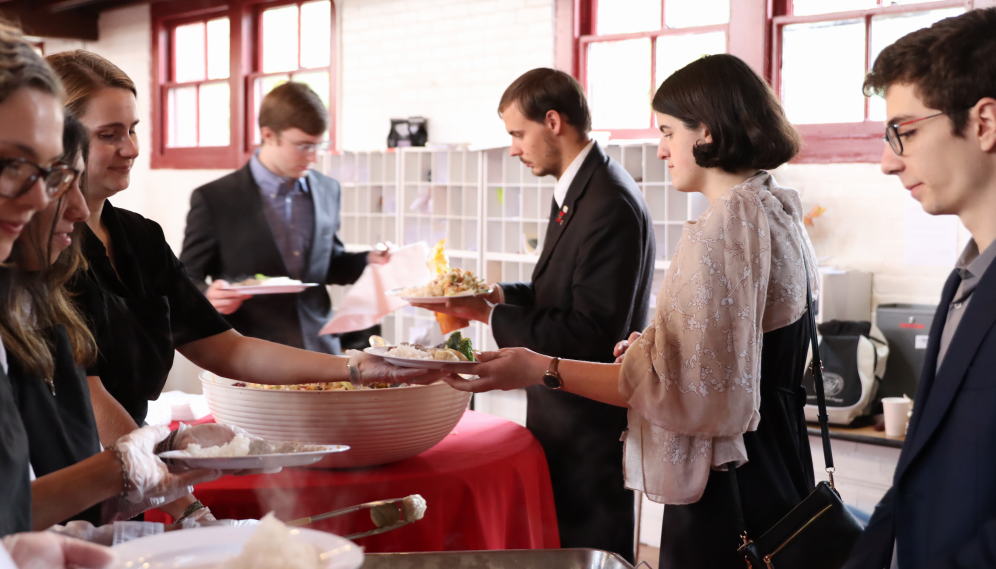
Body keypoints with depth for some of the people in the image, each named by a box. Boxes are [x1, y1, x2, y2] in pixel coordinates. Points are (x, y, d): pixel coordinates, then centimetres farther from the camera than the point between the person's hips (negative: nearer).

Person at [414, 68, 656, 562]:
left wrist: (489, 315, -18)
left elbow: (590, 334, -25)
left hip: (590, 425, -10)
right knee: (559, 544, 19)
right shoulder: (577, 191, 10)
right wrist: (500, 295, 2)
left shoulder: (610, 205, -22)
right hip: (562, 415, 10)